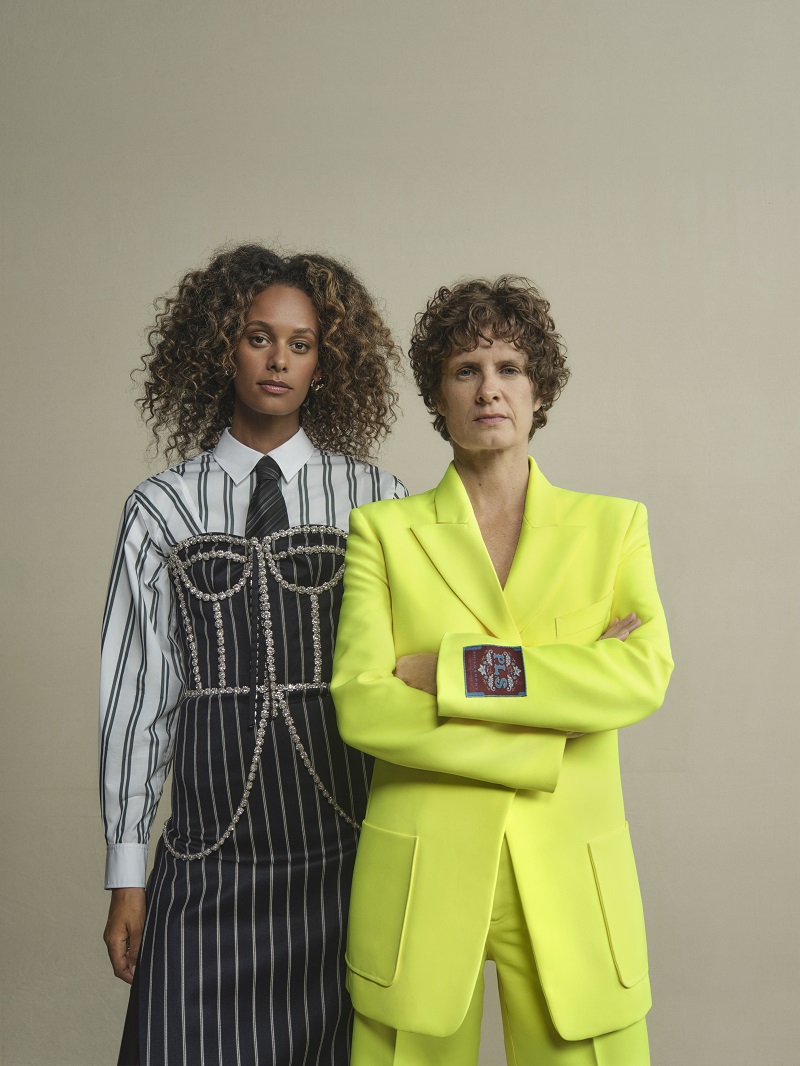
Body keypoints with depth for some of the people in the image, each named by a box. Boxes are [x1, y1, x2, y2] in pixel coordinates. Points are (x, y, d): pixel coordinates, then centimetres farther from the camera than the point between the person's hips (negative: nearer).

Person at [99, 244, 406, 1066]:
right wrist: (127, 873, 5)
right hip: (210, 854, 0)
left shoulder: (377, 501, 1)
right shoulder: (161, 509, 2)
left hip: (347, 848, 0)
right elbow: (134, 691, 3)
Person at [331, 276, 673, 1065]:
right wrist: (544, 740, -13)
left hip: (567, 878, 1)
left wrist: (456, 669, -15)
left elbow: (645, 676, -11)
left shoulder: (612, 526, 5)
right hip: (419, 879, 0)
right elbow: (360, 705, -10)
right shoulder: (383, 530, 2)